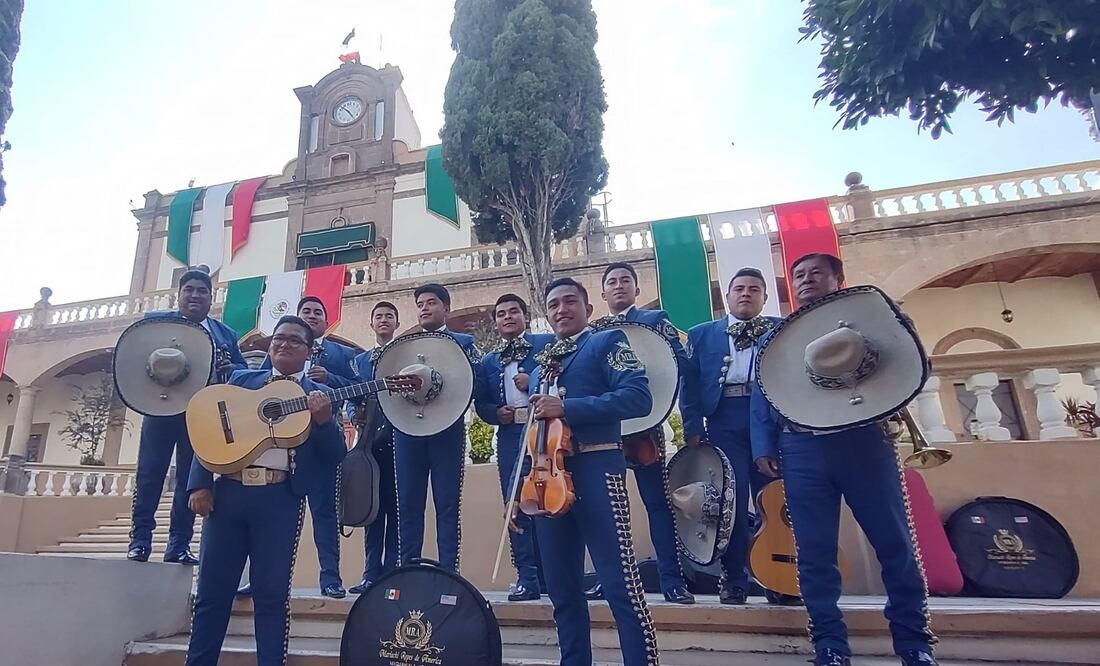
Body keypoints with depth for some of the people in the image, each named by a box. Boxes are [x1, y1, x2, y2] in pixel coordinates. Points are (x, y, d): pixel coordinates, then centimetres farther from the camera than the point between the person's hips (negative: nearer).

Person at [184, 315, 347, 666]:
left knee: (272, 592, 1)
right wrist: (200, 484, -3)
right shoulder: (241, 379, 14)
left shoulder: (318, 395, 7)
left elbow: (336, 455, 0)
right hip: (227, 491, 3)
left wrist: (324, 420, -19)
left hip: (281, 498, -2)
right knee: (211, 591, 9)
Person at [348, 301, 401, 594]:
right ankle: (372, 574, 10)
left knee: (397, 507, -3)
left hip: (400, 436, -3)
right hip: (371, 438, 3)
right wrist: (356, 413, -2)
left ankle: (394, 573, 3)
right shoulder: (360, 360, 22)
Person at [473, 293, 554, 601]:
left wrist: (534, 383, -13)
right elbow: (480, 403, 18)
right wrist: (495, 413, -3)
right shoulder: (487, 362, 23)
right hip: (509, 436, 5)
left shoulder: (548, 343, 8)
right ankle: (527, 578, 12)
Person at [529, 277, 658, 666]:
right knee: (562, 588, 12)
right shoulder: (541, 364, 22)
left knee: (620, 582, -8)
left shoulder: (607, 342, 3)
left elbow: (639, 397, -14)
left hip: (595, 468, -6)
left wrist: (567, 408, -18)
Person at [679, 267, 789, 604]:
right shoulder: (701, 334, 14)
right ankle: (733, 580, 12)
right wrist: (693, 428, -4)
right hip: (724, 427, 0)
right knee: (731, 503, -2)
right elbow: (689, 384, 7)